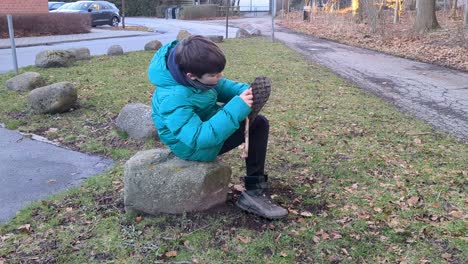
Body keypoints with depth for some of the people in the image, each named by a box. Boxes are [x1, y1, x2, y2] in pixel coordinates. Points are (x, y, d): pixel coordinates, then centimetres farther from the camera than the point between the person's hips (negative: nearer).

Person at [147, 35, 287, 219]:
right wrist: (237, 108, -43)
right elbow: (199, 138, -42)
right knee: (252, 125, -20)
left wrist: (244, 91, -17)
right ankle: (253, 193, -7)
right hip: (194, 146, -9)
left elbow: (220, 86, 4)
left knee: (259, 123, 7)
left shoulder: (192, 68, -13)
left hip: (207, 124, 9)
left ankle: (255, 190, 9)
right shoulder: (173, 99, -38)